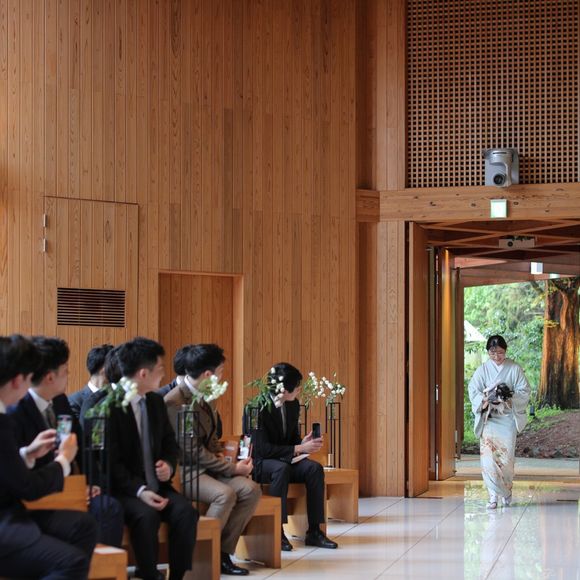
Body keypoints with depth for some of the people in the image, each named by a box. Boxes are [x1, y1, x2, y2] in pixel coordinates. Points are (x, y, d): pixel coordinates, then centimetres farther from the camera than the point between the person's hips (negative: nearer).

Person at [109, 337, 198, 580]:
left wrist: (169, 465, -4)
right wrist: (139, 491, -25)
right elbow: (111, 462, -14)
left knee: (186, 511, -21)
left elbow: (170, 442, 20)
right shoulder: (109, 405, -12)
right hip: (123, 489, -6)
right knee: (146, 515, -34)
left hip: (155, 485, 6)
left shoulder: (156, 401, 11)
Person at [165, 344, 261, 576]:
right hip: (183, 470, -9)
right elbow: (192, 452, -19)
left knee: (251, 490, -12)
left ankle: (223, 552, -6)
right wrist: (232, 468, -15)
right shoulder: (175, 402, -20)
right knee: (225, 493, -32)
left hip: (206, 465, 9)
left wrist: (220, 454, 1)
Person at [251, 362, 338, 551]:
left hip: (286, 460, 7)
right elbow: (262, 448, -25)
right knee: (281, 468, -38)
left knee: (315, 469, -20)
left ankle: (314, 531, -18)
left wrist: (303, 443, -10)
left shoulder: (293, 405, 3)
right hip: (259, 463, -7)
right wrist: (298, 449, -26)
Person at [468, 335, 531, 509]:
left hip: (507, 417, -1)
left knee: (507, 456, -4)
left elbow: (524, 391, 1)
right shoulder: (482, 370, 6)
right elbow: (473, 391, 1)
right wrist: (484, 399, -18)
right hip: (488, 418, 1)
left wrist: (509, 397, -16)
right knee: (488, 455, -9)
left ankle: (506, 490, 19)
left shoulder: (515, 369, 3)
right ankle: (494, 494, -6)